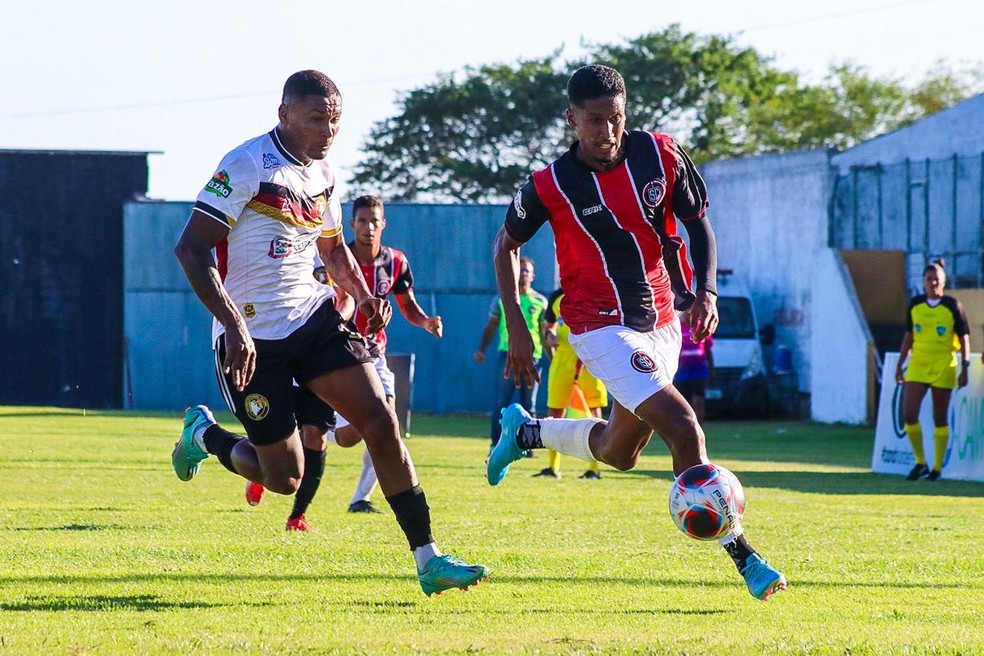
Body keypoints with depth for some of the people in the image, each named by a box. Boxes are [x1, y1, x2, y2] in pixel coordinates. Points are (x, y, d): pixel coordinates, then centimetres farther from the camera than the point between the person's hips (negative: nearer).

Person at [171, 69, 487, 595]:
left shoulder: (325, 175, 8)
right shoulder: (247, 166, -15)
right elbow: (190, 248, -19)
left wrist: (363, 295, 7)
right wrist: (233, 324, -28)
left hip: (312, 316, 6)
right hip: (252, 336, -6)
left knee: (381, 421, -10)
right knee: (284, 478, -2)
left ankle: (428, 560, -7)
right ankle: (204, 435, 29)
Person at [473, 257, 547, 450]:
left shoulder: (540, 301, 9)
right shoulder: (502, 298, 9)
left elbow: (545, 332, 11)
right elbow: (491, 327, 12)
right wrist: (482, 350, -1)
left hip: (532, 356, 1)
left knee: (528, 405, 3)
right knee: (502, 402, -5)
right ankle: (496, 445, -4)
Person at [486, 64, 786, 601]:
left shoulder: (662, 156, -7)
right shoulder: (550, 185, -14)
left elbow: (698, 224, 4)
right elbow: (507, 244, 2)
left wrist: (705, 291, -12)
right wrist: (516, 329, -3)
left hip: (662, 320, 6)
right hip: (604, 329, -6)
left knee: (620, 452, 20)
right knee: (684, 430, -21)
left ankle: (523, 432, 45)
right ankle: (740, 554, -15)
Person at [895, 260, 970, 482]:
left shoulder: (953, 306, -4)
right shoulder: (915, 305, 6)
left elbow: (964, 338, -2)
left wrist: (965, 368, -8)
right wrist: (900, 365, 13)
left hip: (943, 367, -3)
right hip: (917, 365, 3)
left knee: (940, 418, 2)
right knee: (908, 414, -7)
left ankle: (937, 467, 10)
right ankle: (920, 462, 7)